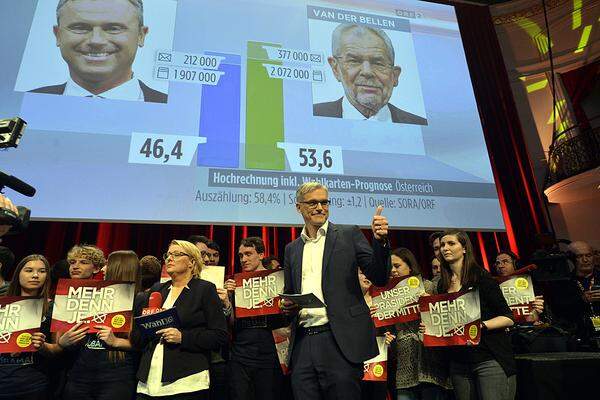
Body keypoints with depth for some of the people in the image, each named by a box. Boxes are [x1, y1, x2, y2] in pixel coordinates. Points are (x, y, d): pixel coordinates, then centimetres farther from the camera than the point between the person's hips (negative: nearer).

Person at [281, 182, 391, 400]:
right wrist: (287, 306, -1)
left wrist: (380, 241, -20)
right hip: (302, 343, 4)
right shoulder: (292, 249, 14)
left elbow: (379, 278, -4)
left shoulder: (349, 235, 3)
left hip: (340, 340, -3)